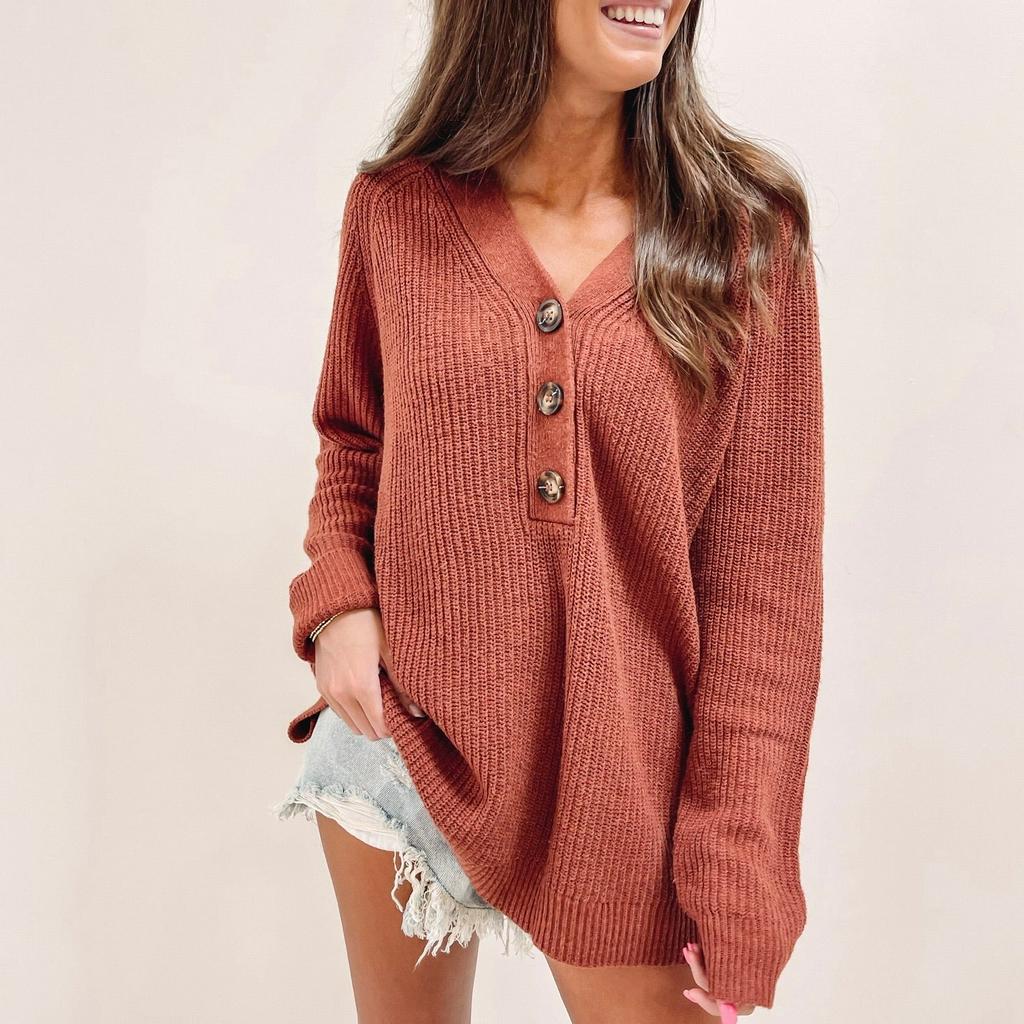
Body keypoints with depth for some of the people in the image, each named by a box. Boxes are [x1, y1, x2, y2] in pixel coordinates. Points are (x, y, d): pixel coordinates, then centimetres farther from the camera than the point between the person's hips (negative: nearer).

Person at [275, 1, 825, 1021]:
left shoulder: (746, 226, -9)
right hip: (404, 742, 3)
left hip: (620, 776, -2)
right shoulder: (396, 209, -3)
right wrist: (337, 600, -6)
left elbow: (765, 567, -9)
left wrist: (736, 871, -12)